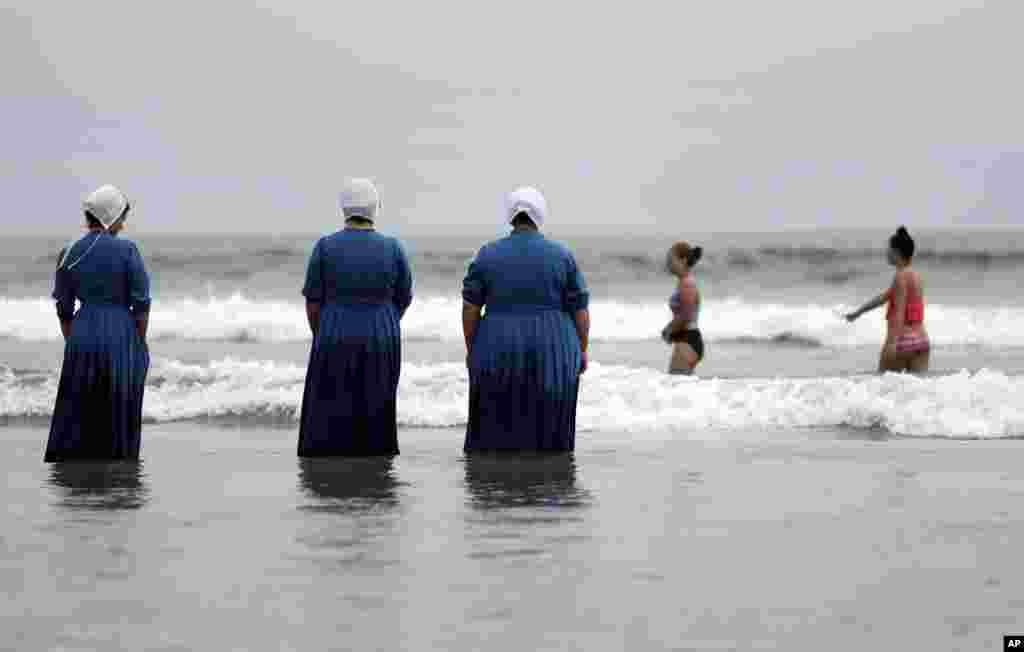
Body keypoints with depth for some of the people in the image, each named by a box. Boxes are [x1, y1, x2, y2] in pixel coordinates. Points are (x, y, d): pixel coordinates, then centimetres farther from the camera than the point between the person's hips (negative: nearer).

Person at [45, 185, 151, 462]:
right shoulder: (127, 250, -9)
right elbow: (141, 304, -8)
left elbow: (64, 309, 7)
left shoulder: (68, 254, 2)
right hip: (121, 338, -3)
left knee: (75, 417, 8)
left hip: (83, 335, 3)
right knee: (119, 417, 6)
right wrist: (140, 344, 2)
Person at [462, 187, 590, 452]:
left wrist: (471, 349, 7)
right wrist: (582, 350, 8)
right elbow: (580, 308, -3)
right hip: (550, 354, 0)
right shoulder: (561, 256, -4)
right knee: (547, 433, 7)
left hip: (500, 353, 0)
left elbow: (470, 306, -2)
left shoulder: (488, 255, -3)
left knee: (496, 430, 8)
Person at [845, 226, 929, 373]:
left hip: (903, 339, -8)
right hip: (921, 339, 8)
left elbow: (900, 311, -18)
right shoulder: (915, 275, 18)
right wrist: (858, 312, 39)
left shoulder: (901, 276, -8)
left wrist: (892, 342, -26)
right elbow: (884, 297, 30)